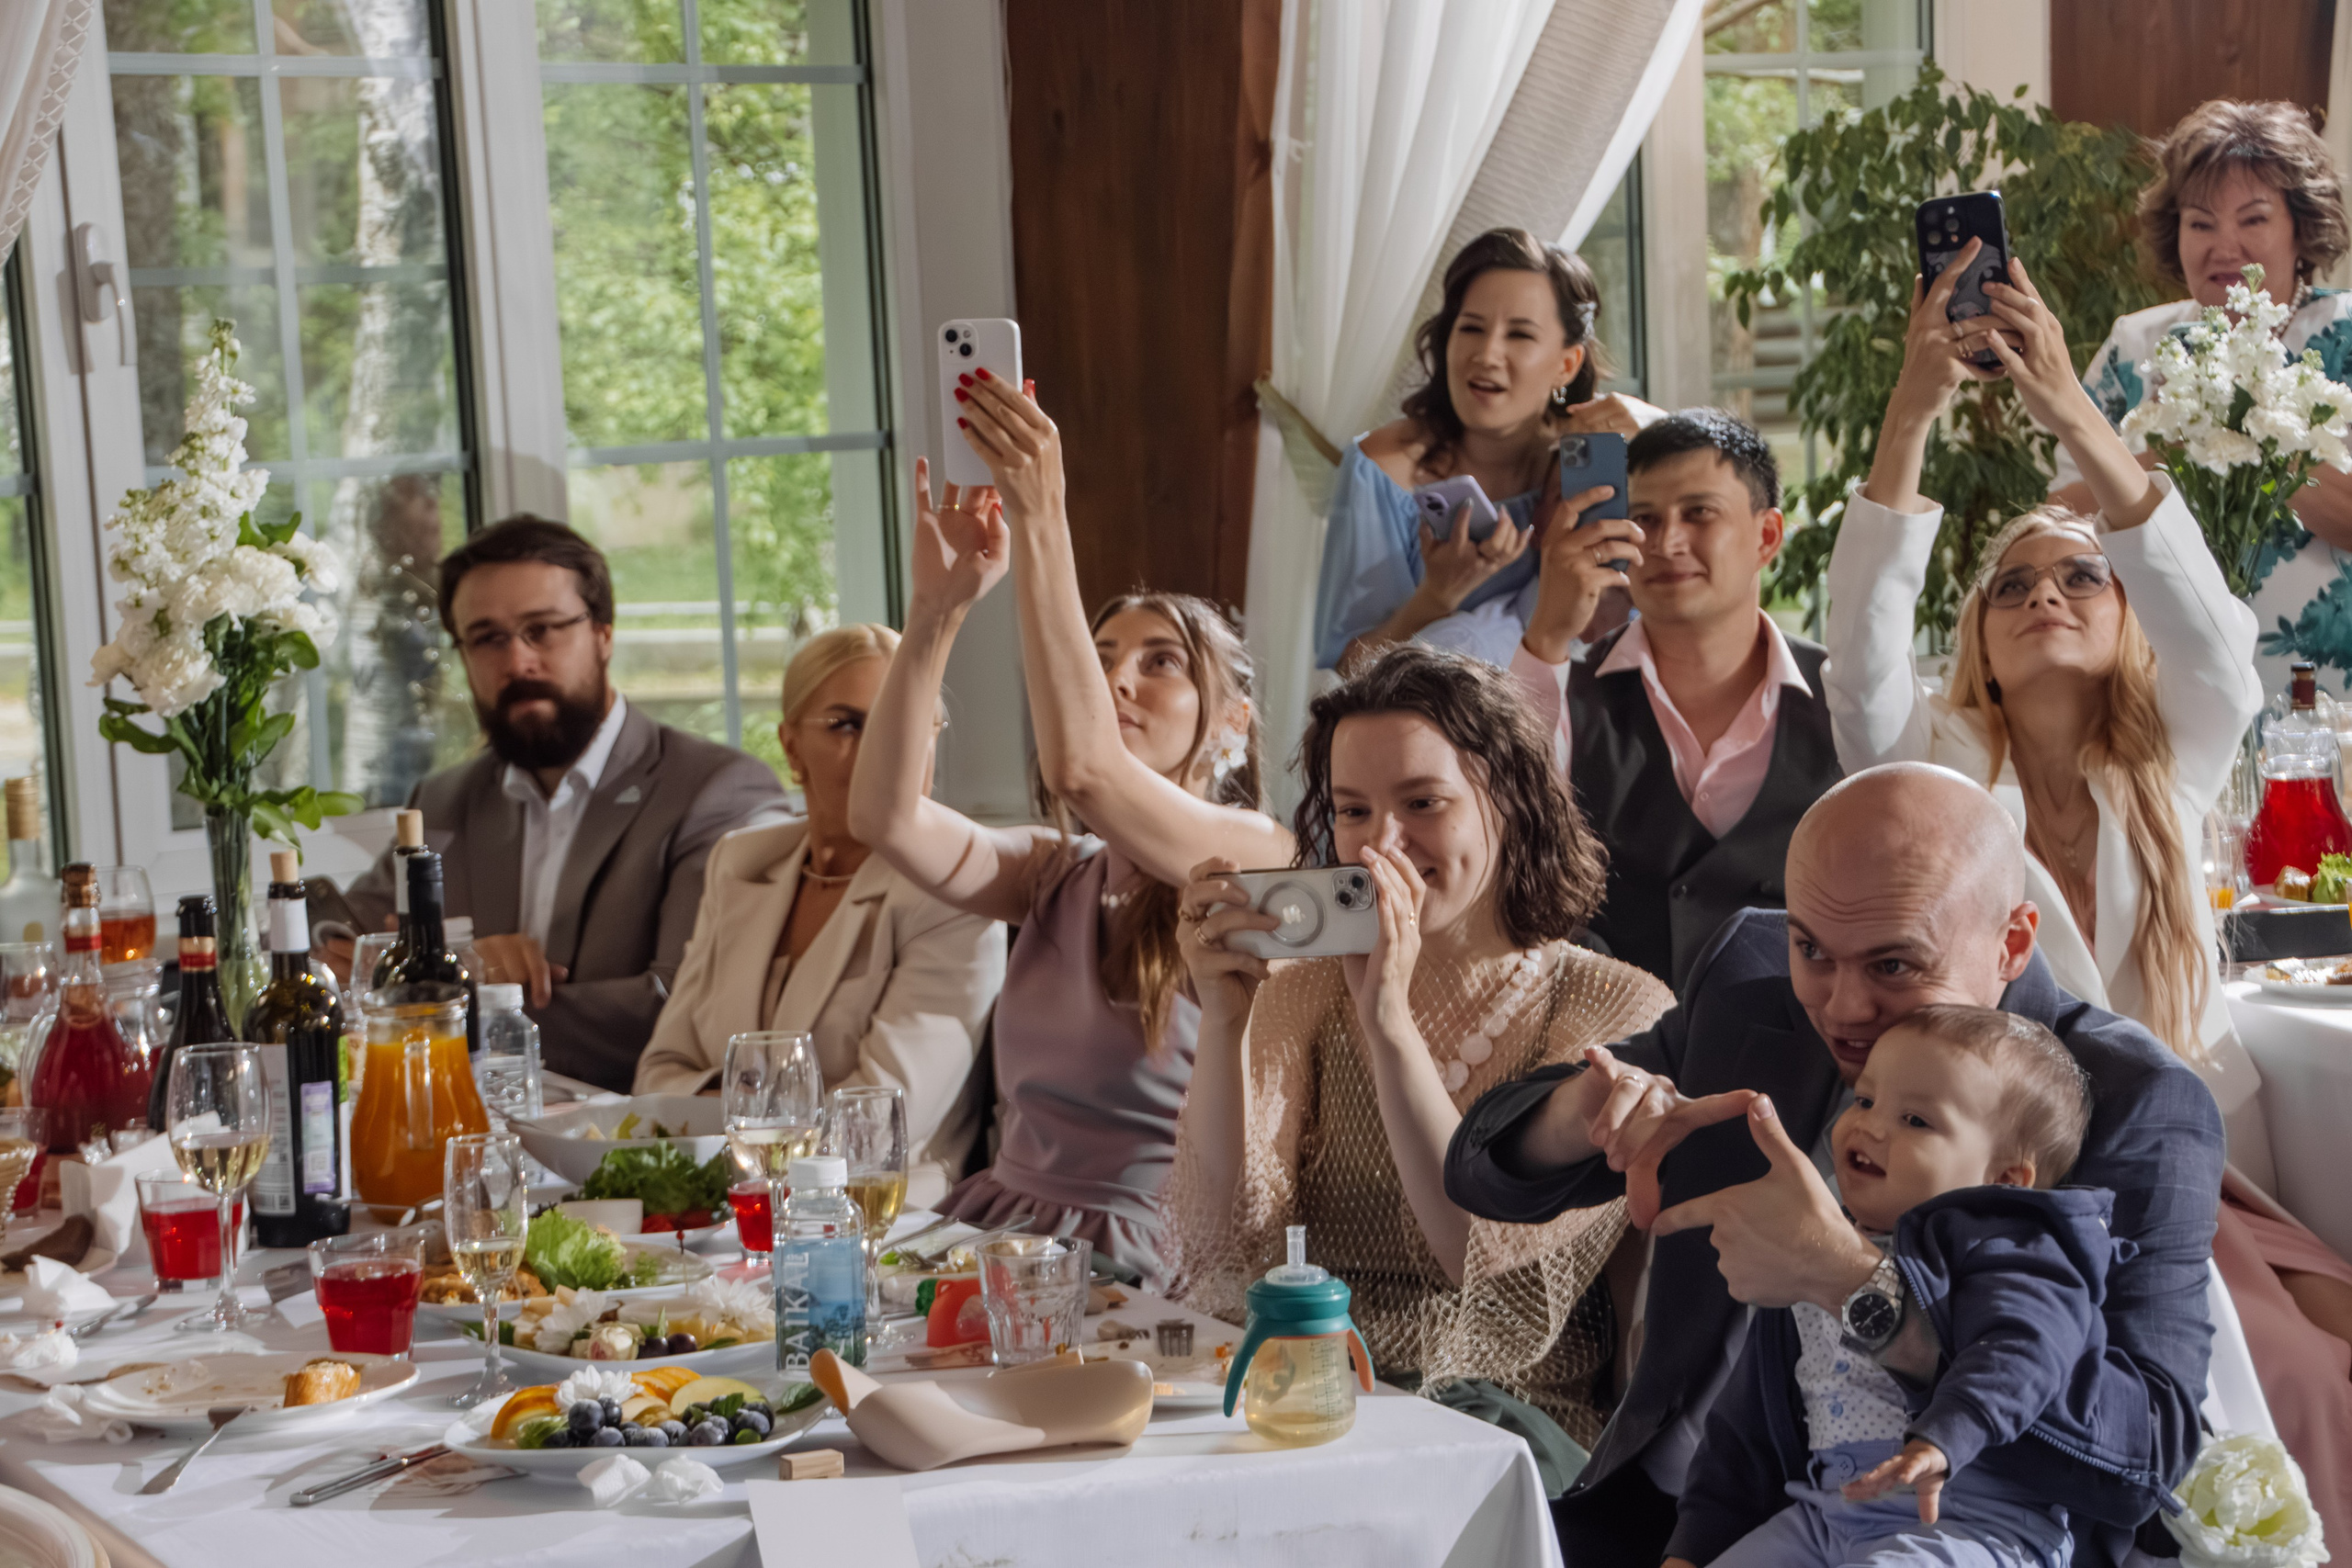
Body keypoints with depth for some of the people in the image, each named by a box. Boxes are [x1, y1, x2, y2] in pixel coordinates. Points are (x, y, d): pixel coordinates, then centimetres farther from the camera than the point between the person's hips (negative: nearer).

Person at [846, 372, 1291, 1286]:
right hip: (990, 1229, 6)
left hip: (1145, 1272, -6)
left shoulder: (1258, 857, -5)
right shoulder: (1057, 874, 13)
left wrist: (1040, 518, -24)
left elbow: (1081, 766, -23)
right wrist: (936, 608, -9)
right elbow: (884, 815, -4)